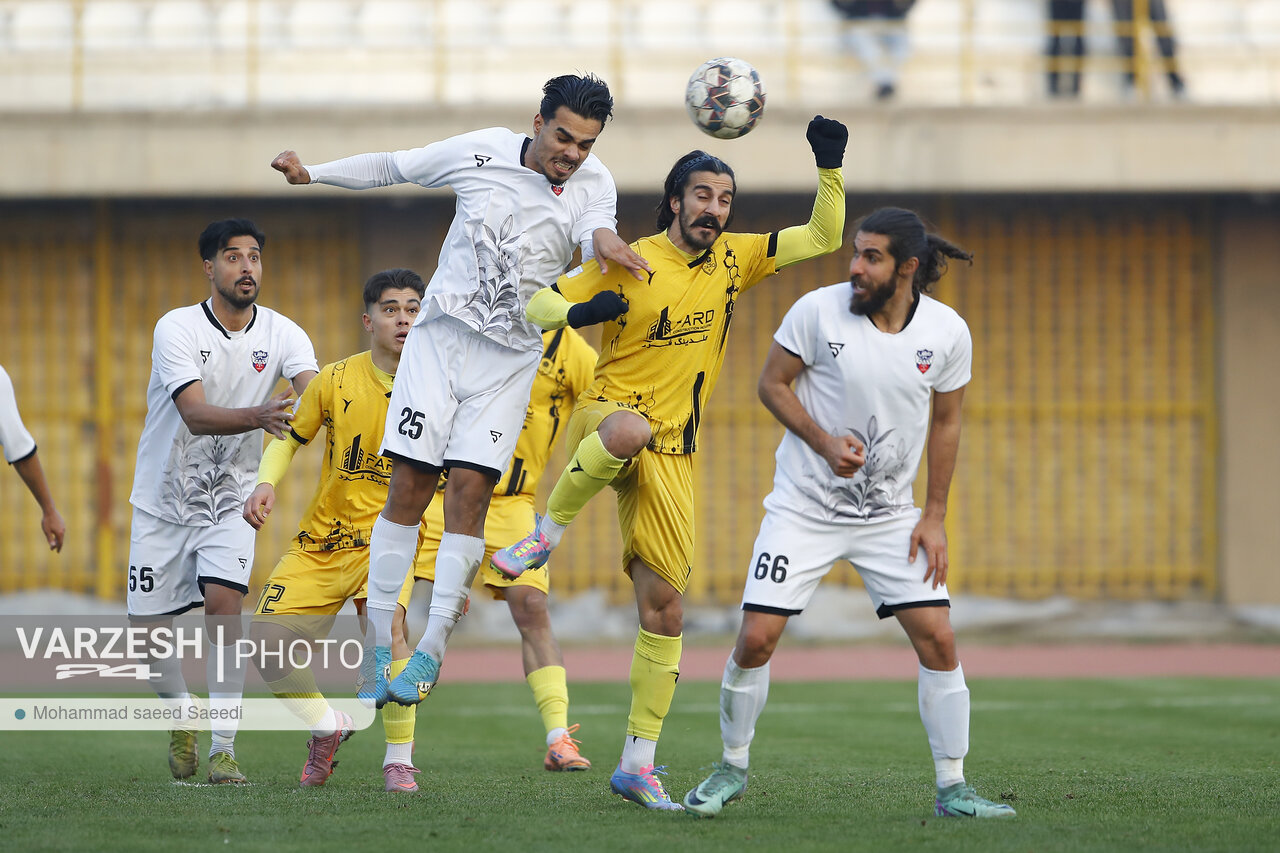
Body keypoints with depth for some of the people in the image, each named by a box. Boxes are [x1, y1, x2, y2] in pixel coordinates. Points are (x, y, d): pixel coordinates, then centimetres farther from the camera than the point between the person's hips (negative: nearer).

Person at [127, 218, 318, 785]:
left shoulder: (282, 334, -7)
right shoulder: (177, 329, -17)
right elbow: (196, 415, -30)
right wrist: (257, 416, -48)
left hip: (231, 499, 1)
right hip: (163, 499, -1)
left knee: (224, 601, -21)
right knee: (148, 626, 3)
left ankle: (224, 747, -17)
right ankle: (182, 718, 33)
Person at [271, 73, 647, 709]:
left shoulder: (593, 184, -4)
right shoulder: (482, 152, -3)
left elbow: (597, 232, -25)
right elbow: (393, 167, 10)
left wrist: (605, 245, -48)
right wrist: (313, 172, 7)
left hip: (510, 357, 0)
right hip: (442, 337, 0)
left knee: (470, 490, -11)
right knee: (408, 485, -4)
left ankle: (431, 650, -3)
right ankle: (379, 647, 5)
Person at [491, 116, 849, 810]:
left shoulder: (734, 259, 9)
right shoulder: (629, 262, -4)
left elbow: (822, 239, 10)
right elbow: (537, 303, -2)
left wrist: (829, 169, -5)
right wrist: (578, 312, -24)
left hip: (671, 456, 4)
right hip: (605, 414, -4)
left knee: (664, 608, -1)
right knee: (632, 428, -44)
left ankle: (638, 764, 7)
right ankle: (546, 534, -21)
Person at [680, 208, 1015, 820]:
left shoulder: (947, 332, -7)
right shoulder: (818, 311, -14)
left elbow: (946, 420, 5)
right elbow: (772, 384, -3)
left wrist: (935, 516, 2)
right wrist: (824, 442, -18)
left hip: (891, 516, 2)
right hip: (804, 508, -2)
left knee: (938, 638, -8)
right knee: (756, 638, -9)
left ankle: (952, 790, 3)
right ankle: (732, 768, 14)